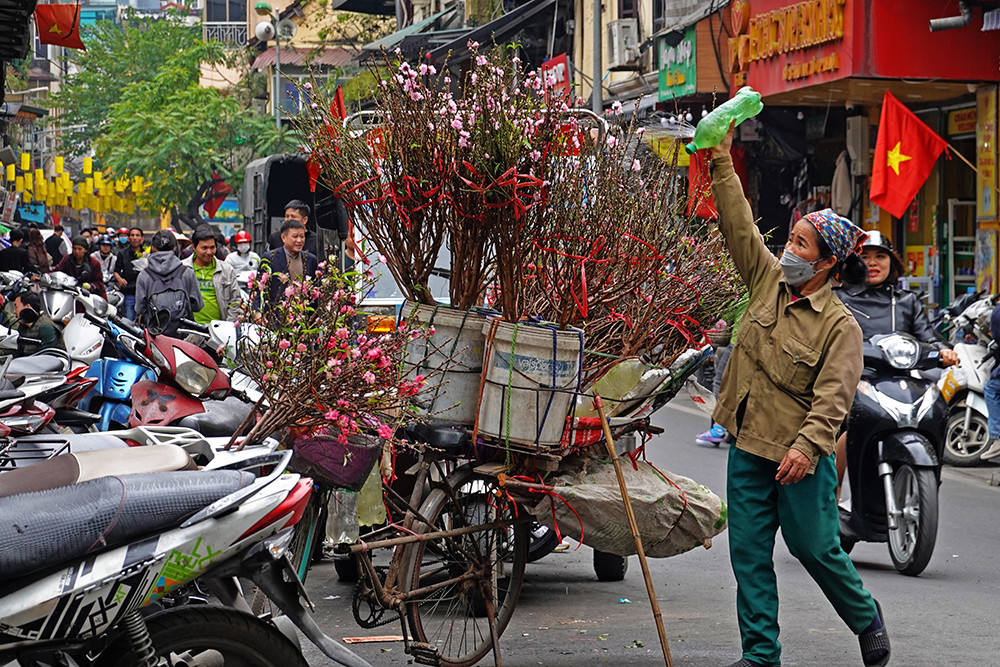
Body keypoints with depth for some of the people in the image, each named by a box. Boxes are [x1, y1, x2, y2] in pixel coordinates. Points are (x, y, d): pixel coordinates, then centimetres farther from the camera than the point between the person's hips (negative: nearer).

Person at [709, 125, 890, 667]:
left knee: (814, 547, 5)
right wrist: (722, 161, -1)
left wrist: (806, 445, -31)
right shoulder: (769, 282, 5)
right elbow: (738, 224, 5)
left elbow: (833, 395, -19)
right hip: (748, 448, 6)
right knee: (749, 552, 5)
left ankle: (867, 620, 31)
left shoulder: (840, 325, -12)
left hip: (800, 457, -6)